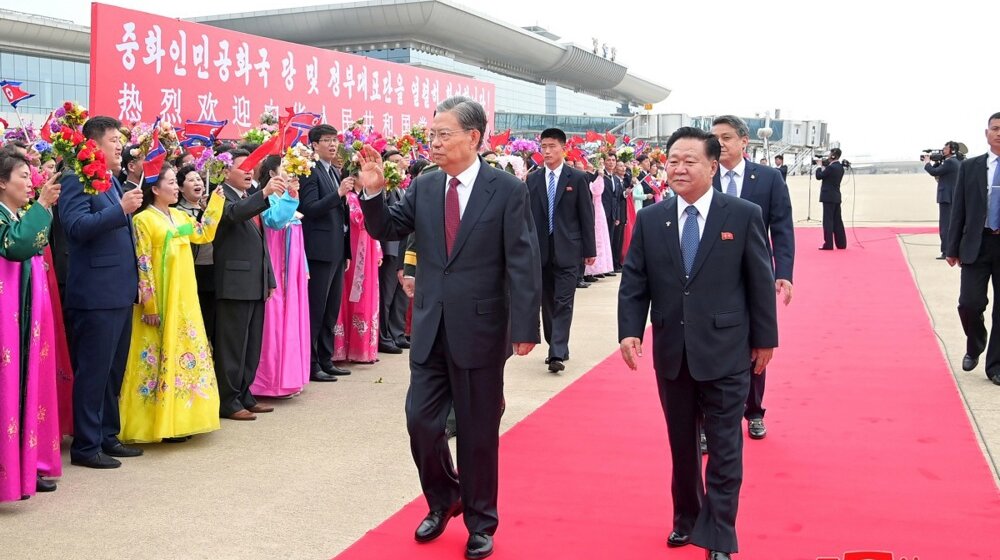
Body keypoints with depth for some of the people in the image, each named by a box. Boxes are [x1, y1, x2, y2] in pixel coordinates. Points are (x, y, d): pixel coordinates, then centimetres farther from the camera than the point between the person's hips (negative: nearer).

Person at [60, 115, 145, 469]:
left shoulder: (114, 181, 17)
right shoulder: (77, 180, -10)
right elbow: (76, 227, -23)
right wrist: (120, 209, -27)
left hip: (120, 291, 9)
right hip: (96, 293, -9)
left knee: (114, 371, 15)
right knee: (93, 371, -3)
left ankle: (108, 436, 25)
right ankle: (85, 446, 6)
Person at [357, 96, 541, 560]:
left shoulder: (506, 189, -8)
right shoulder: (423, 187, 5)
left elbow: (523, 263, -11)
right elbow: (386, 230, 9)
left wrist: (525, 327, -16)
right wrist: (373, 192, -9)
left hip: (480, 329, -4)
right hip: (430, 329, 4)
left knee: (478, 431, 8)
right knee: (421, 421, 7)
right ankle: (443, 499, 34)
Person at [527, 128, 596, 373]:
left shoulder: (577, 178, -1)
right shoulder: (533, 179, 7)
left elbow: (587, 215, 1)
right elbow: (527, 214, 8)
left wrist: (590, 249, -1)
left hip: (567, 250, -3)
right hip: (540, 249, 4)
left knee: (563, 302, -8)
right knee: (547, 302, 10)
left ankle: (558, 354, -11)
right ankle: (556, 348, 23)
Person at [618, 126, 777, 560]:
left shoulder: (743, 215, -5)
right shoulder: (650, 220, 3)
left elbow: (761, 282, -1)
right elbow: (634, 282, 3)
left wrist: (764, 338, 1)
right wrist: (630, 330, -10)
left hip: (725, 353, -3)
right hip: (671, 353, 3)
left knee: (724, 447, 4)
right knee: (681, 445, 16)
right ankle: (686, 519, 34)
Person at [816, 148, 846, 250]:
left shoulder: (831, 167, -16)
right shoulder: (840, 167, 12)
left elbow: (819, 176, -10)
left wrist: (820, 166, 5)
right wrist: (824, 167, 12)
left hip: (828, 197, -9)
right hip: (836, 197, 9)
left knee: (828, 220, -6)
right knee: (837, 220, 12)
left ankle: (828, 244, -7)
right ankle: (841, 243, 15)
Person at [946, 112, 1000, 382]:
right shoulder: (970, 167, 5)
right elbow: (959, 210, 5)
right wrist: (952, 248, 3)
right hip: (976, 245, 1)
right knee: (970, 303, -5)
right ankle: (974, 347, 25)